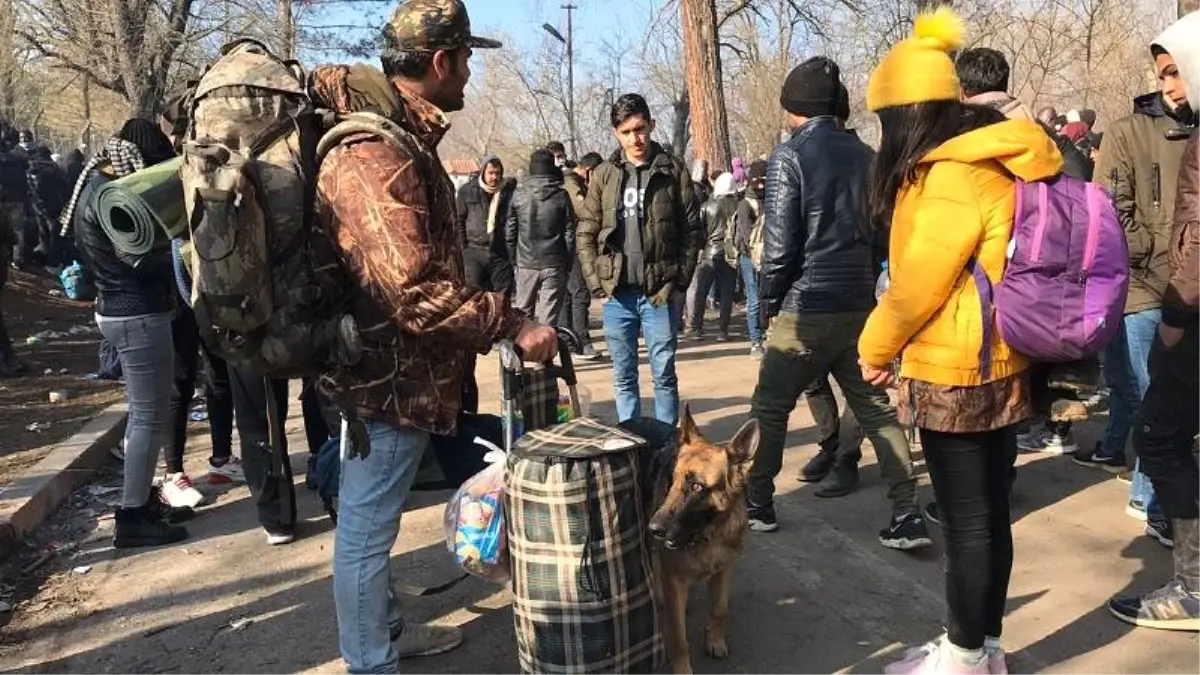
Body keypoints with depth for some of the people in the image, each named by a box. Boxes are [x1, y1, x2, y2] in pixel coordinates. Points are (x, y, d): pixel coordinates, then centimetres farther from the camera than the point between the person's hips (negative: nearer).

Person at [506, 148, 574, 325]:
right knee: (549, 314, 1)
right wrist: (568, 263, 6)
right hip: (554, 264, -1)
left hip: (526, 263, 2)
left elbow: (509, 231, 2)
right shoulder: (561, 195, -3)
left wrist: (514, 258, 12)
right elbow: (569, 233, -2)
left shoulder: (519, 193, 0)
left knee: (523, 311, 13)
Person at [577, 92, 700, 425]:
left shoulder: (673, 170, 1)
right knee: (624, 378, 11)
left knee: (664, 375, 6)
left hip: (658, 292, -2)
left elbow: (692, 230, -1)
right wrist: (596, 282, -1)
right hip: (617, 293, 3)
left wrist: (678, 281, -7)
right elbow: (585, 233, 8)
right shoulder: (603, 175, 7)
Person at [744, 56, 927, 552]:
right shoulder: (865, 156, 6)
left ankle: (758, 505, 21)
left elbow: (780, 242, -14)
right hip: (860, 306, 5)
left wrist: (768, 301, -1)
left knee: (769, 409, 11)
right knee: (877, 410, 11)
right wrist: (860, 283, 17)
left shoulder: (790, 155, -10)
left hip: (805, 309, -5)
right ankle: (907, 516, 8)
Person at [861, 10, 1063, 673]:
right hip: (995, 366, 10)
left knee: (966, 521, 2)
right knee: (988, 514, 15)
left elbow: (920, 279, -16)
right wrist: (901, 346, 19)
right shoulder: (985, 161, 12)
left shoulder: (955, 174, -18)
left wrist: (875, 348, -1)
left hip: (956, 372, -10)